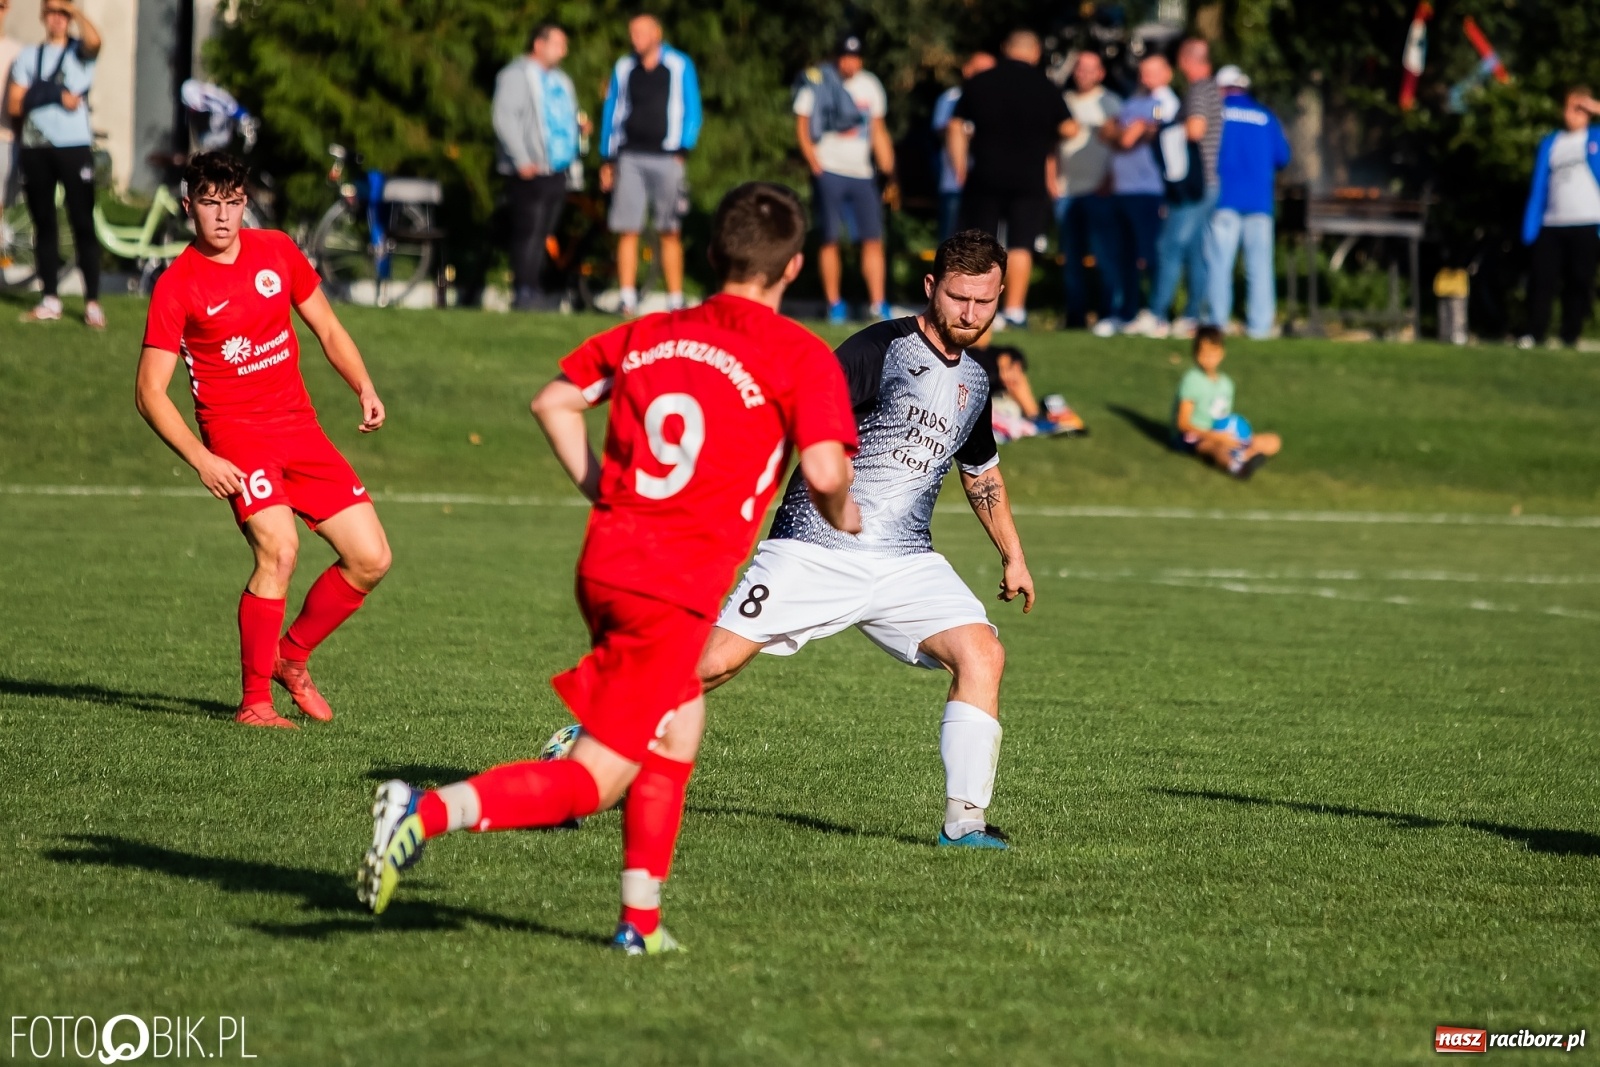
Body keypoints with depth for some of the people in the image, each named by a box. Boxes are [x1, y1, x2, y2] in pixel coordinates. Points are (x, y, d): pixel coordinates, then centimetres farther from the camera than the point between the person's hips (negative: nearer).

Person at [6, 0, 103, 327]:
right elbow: (14, 105, 5)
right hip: (35, 149, 3)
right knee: (43, 224, 6)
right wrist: (57, 96, -5)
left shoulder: (79, 51, 5)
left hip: (74, 146, -3)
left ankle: (93, 302, -7)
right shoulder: (28, 56, 13)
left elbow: (94, 40, -21)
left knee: (83, 224, -6)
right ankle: (50, 300, 11)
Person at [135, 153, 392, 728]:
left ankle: (291, 656, 21)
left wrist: (365, 389, 1)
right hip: (234, 431, -6)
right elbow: (150, 391, -9)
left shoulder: (277, 251, 6)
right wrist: (201, 460, -20)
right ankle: (254, 699, -15)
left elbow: (326, 327, 18)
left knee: (370, 559, 0)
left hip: (300, 426, 6)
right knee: (278, 549, -27)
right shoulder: (176, 287, -8)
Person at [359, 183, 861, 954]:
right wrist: (841, 517, 7)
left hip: (605, 562, 7)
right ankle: (429, 812, -23)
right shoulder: (801, 356, -4)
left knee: (679, 728, 26)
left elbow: (553, 402, 16)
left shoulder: (648, 334, 13)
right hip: (677, 588, -7)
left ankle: (641, 919, 25)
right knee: (596, 778, -5)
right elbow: (824, 469, -14)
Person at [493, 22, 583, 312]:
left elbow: (568, 119, 27)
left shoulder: (560, 80, 21)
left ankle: (535, 291, 9)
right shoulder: (516, 75, -4)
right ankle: (523, 293, -11)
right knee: (529, 232, -11)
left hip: (556, 172, 7)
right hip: (529, 172, -7)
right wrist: (523, 160, -20)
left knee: (543, 234, 7)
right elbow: (505, 119, -13)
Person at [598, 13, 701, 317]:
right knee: (627, 231, -4)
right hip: (629, 158, 2)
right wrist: (607, 159, 10)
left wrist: (682, 149, -5)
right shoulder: (623, 68, 13)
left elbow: (691, 110, 5)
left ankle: (675, 302, 0)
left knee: (671, 233, -2)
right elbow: (612, 112, 15)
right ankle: (627, 300, -3)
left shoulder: (680, 66, 6)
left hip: (666, 158, -2)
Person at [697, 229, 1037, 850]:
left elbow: (982, 471, 32)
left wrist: (1012, 556, 35)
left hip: (908, 562, 6)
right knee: (714, 663, -10)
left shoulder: (974, 379, 15)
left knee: (982, 654, -17)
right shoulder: (881, 347, -7)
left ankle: (963, 822, -14)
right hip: (814, 548, -5)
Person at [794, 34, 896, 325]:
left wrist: (889, 170, 9)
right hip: (829, 171, -3)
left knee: (873, 240, -3)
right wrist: (815, 164, -13)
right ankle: (834, 304, 8)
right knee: (830, 240, 1)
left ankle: (877, 304, -2)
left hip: (862, 175, 4)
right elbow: (802, 126, -2)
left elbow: (878, 132, 15)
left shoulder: (870, 86, 10)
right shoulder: (816, 83, -4)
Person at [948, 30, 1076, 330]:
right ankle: (1014, 309, -4)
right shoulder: (1045, 87, -2)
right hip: (1030, 178, -1)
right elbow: (1069, 129, -1)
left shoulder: (978, 83, 4)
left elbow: (956, 128, 5)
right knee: (1020, 245, 1)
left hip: (985, 176, 1)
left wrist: (960, 168, 12)